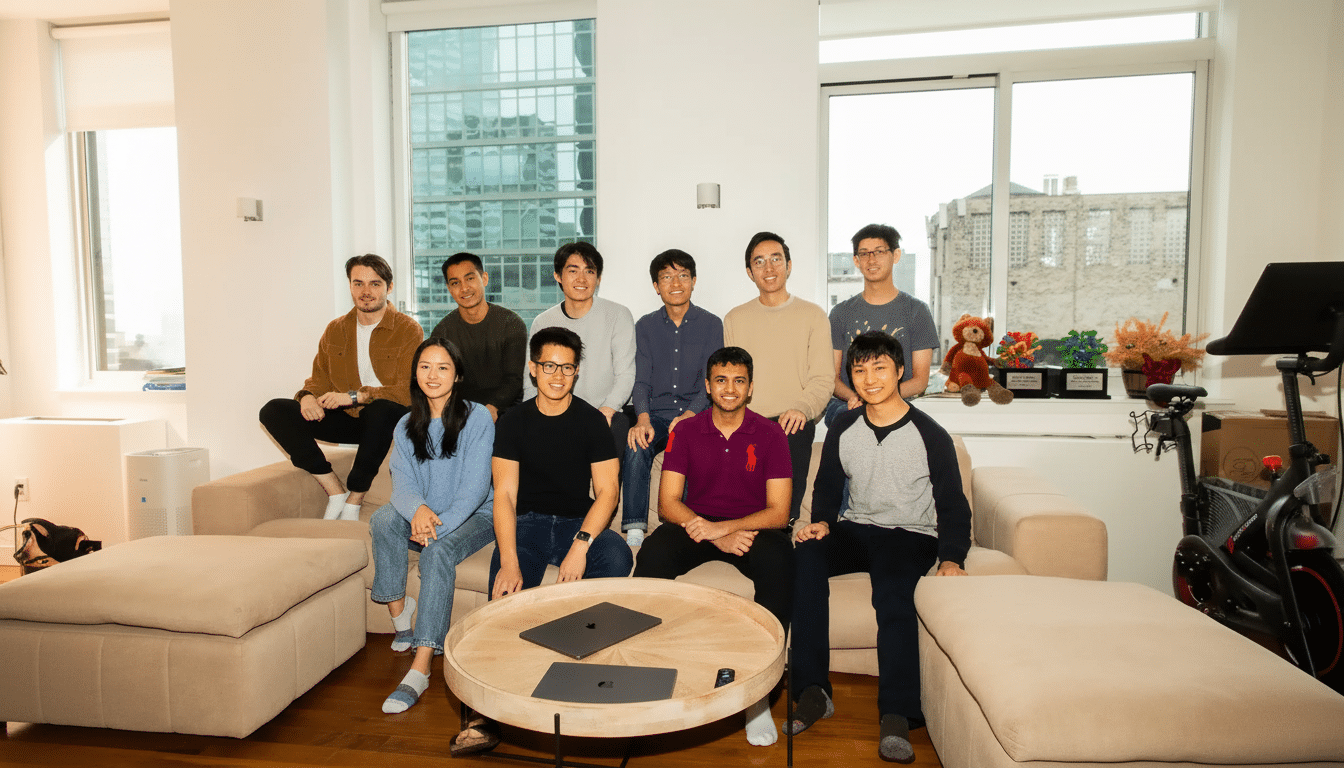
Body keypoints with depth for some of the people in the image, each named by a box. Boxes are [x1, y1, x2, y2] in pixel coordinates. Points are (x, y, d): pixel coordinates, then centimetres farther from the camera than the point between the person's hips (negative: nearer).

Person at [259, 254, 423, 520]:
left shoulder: (409, 330, -8)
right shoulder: (335, 330, 10)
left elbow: (409, 391, -18)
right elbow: (320, 379, 14)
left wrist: (354, 396, -27)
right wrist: (308, 396, -11)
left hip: (389, 421, -5)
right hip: (349, 419, 5)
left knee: (381, 408, -40)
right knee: (274, 411, -10)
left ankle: (354, 500, -20)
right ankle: (335, 491, -14)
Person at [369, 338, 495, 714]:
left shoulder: (478, 418, -8)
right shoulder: (407, 426, 7)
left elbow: (476, 486, -15)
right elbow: (402, 484, -5)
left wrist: (440, 526, -29)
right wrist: (418, 510, -30)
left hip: (474, 516, -4)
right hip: (424, 517, 5)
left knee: (438, 551, -33)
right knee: (384, 520, -25)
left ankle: (420, 670, -35)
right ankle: (399, 612, -12)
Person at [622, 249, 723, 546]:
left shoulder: (711, 324, 6)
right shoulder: (646, 326, 11)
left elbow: (710, 381, -2)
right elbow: (641, 380, 2)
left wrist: (688, 416, -21)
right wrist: (643, 418, -19)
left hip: (696, 414, -1)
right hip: (656, 415, 2)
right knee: (636, 446, -30)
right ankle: (634, 533, -26)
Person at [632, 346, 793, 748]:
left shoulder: (770, 434, -4)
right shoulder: (686, 431, 0)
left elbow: (778, 513, -9)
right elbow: (668, 503, -6)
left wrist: (722, 527, -25)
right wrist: (719, 540, -21)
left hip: (752, 528, -1)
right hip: (698, 525, 1)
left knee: (778, 559, -34)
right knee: (654, 551, -29)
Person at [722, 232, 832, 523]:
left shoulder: (813, 315, 11)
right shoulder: (735, 319, 18)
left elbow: (823, 378, 4)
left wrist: (802, 408, -16)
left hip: (793, 426, -1)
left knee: (783, 514, -18)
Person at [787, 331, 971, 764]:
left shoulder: (929, 435, -3)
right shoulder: (843, 429, 6)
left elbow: (952, 504, -1)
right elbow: (828, 486, 17)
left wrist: (951, 558, -16)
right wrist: (821, 521, -5)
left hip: (910, 535, -3)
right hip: (855, 530, 3)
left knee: (892, 590, -36)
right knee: (806, 555, -29)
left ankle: (896, 716, -30)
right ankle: (813, 691, -25)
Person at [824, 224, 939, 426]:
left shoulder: (916, 311, 8)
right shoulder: (841, 313, 14)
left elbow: (920, 380, 4)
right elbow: (832, 375, 10)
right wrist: (853, 397, -13)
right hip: (844, 405, 0)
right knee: (842, 414, -36)